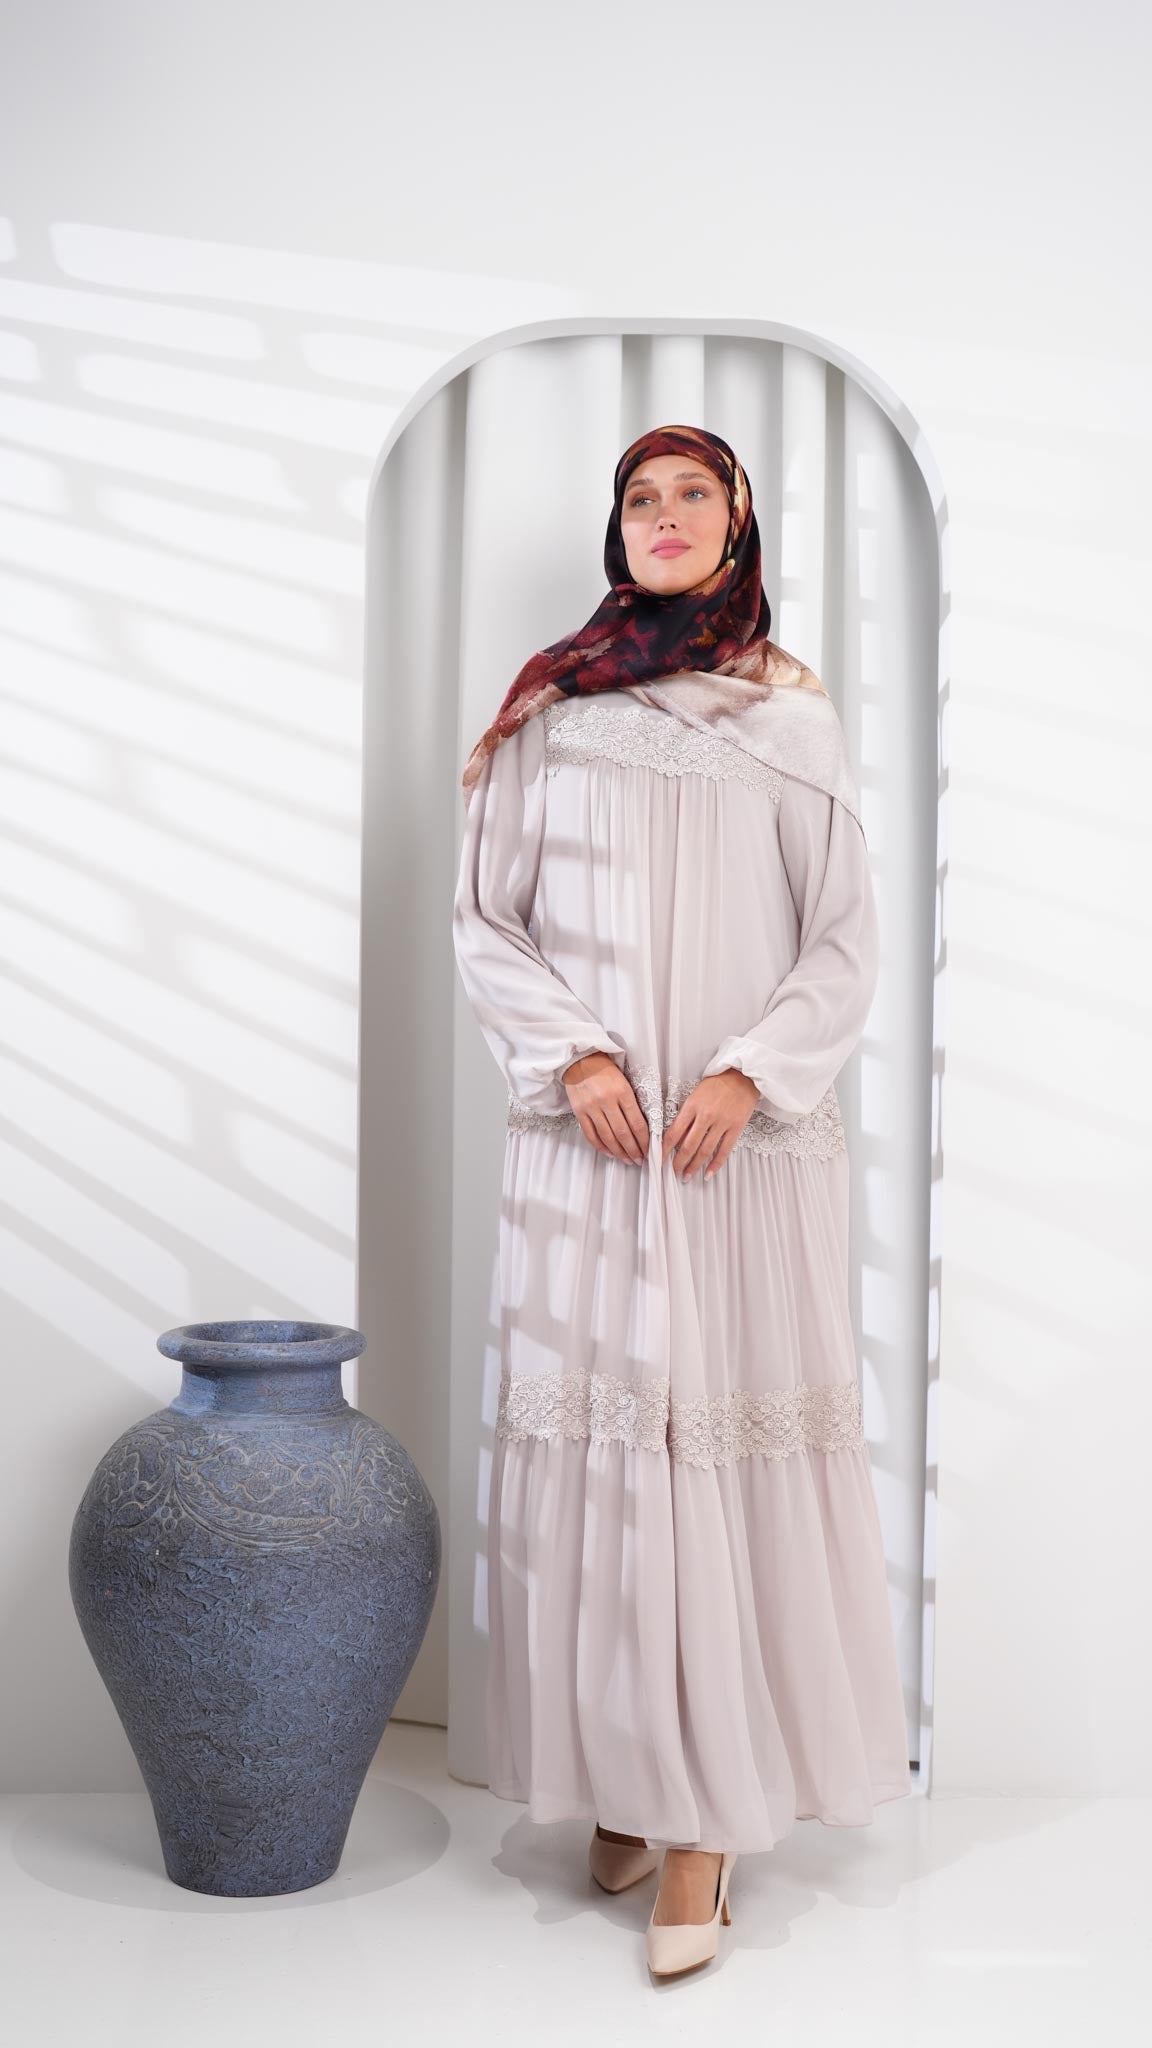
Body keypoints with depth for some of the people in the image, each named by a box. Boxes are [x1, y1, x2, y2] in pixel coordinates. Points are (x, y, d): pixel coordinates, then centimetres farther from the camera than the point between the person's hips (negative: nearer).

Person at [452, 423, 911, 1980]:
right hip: (588, 1142, 1)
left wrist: (749, 1073, -10)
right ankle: (622, 1775, 15)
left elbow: (846, 942, 4)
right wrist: (572, 1057, -7)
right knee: (598, 1423, 1)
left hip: (749, 1137, -1)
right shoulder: (549, 715, 8)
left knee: (731, 1428, -4)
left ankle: (709, 1807, 3)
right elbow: (484, 919, 7)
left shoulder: (793, 721, 6)